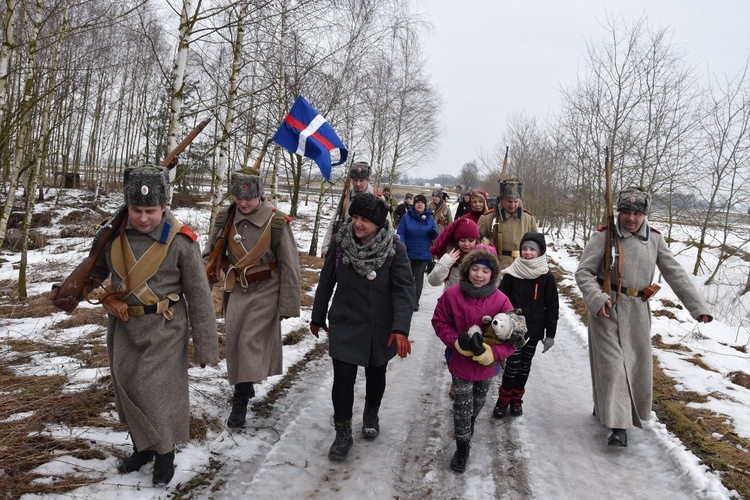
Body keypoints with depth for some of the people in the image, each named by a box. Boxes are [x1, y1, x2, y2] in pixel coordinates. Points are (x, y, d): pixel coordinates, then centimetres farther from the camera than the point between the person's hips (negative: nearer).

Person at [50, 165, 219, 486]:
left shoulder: (180, 240, -17)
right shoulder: (114, 232, -5)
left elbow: (199, 295, -13)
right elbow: (95, 268, 18)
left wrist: (205, 346, -12)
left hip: (162, 329, -5)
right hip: (122, 326, 5)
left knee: (156, 390, -3)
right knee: (126, 389, 14)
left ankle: (165, 453, 21)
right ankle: (142, 447, 36)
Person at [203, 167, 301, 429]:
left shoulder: (277, 223, -15)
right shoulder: (225, 219, -4)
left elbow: (289, 266, -11)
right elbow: (210, 254, 8)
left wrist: (287, 305, -10)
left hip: (265, 292, -4)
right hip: (236, 290, 5)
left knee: (251, 341, -7)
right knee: (234, 340, 12)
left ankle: (241, 401, 5)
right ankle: (245, 386, 35)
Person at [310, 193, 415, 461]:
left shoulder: (395, 249, -15)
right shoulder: (340, 243, -9)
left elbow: (404, 290, -17)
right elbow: (326, 282, 2)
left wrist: (400, 329, -27)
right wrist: (317, 317, 11)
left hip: (380, 328, 0)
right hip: (345, 326, 0)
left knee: (376, 374, 18)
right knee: (343, 379, -4)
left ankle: (371, 415, 46)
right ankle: (343, 433, 16)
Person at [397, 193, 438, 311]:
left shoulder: (430, 218, 3)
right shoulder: (406, 217, -2)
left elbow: (435, 235, 7)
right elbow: (401, 233, -5)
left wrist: (434, 233, -17)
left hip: (424, 254, 1)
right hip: (409, 253, 0)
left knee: (419, 278, 5)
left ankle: (415, 302, 12)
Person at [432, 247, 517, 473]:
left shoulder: (501, 300, -16)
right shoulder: (452, 294, -16)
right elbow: (439, 321, -4)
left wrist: (494, 352, -24)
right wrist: (455, 341, -18)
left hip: (486, 364, 2)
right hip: (461, 361, -2)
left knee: (478, 403, 25)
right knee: (463, 406, 2)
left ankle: (469, 423, 56)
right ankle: (462, 447, 21)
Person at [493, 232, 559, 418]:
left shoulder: (546, 277, -4)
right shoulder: (511, 274, -7)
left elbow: (552, 307, 1)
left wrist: (550, 334, 0)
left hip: (534, 331, 2)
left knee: (525, 365, 14)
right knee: (513, 364, -4)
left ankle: (516, 399, 30)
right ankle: (504, 399, 15)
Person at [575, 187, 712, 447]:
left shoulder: (654, 239, 4)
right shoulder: (604, 236, -9)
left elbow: (675, 274, 7)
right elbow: (583, 272, -8)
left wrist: (698, 306, 2)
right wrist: (597, 298, -23)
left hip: (637, 310, 5)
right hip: (607, 308, -5)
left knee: (637, 364, 11)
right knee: (611, 363, -6)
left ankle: (605, 407, 31)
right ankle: (618, 425, 0)